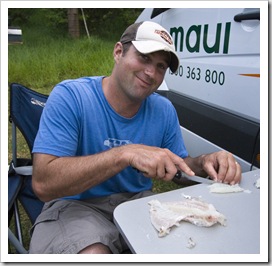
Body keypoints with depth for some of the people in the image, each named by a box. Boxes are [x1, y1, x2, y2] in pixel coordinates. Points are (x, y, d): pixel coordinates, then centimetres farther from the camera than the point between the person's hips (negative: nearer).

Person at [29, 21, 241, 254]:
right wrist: (126, 153, -34)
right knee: (93, 253, -34)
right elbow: (43, 184, -25)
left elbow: (179, 166, 7)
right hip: (76, 205, -3)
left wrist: (203, 163, -17)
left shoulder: (164, 110, -3)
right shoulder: (70, 97, -16)